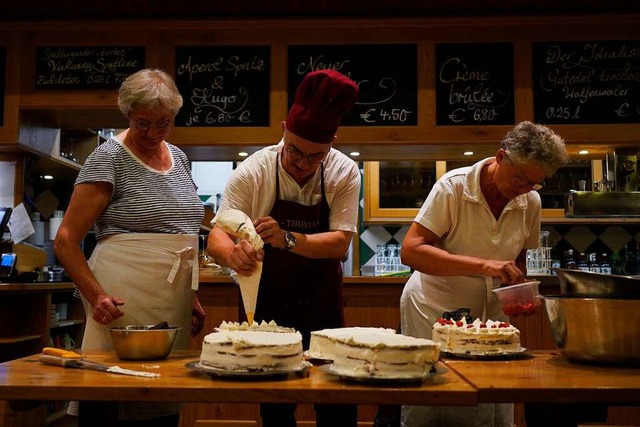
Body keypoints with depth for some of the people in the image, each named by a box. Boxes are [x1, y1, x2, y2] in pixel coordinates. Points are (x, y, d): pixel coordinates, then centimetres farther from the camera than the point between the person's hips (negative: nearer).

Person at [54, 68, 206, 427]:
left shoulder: (179, 158, 14)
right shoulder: (110, 157, -6)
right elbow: (66, 241, -7)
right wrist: (95, 296, -19)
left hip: (174, 304, 6)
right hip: (124, 303, -6)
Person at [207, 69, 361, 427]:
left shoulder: (345, 173, -11)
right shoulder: (252, 172, -15)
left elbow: (340, 243, -18)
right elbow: (217, 236, -16)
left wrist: (288, 240, -36)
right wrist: (231, 253, -40)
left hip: (322, 303, 1)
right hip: (266, 301, -1)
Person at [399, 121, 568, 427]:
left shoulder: (531, 201, 0)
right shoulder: (454, 186, -17)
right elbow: (410, 251, -23)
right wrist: (483, 265, -31)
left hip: (491, 318, 5)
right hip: (433, 314, -4)